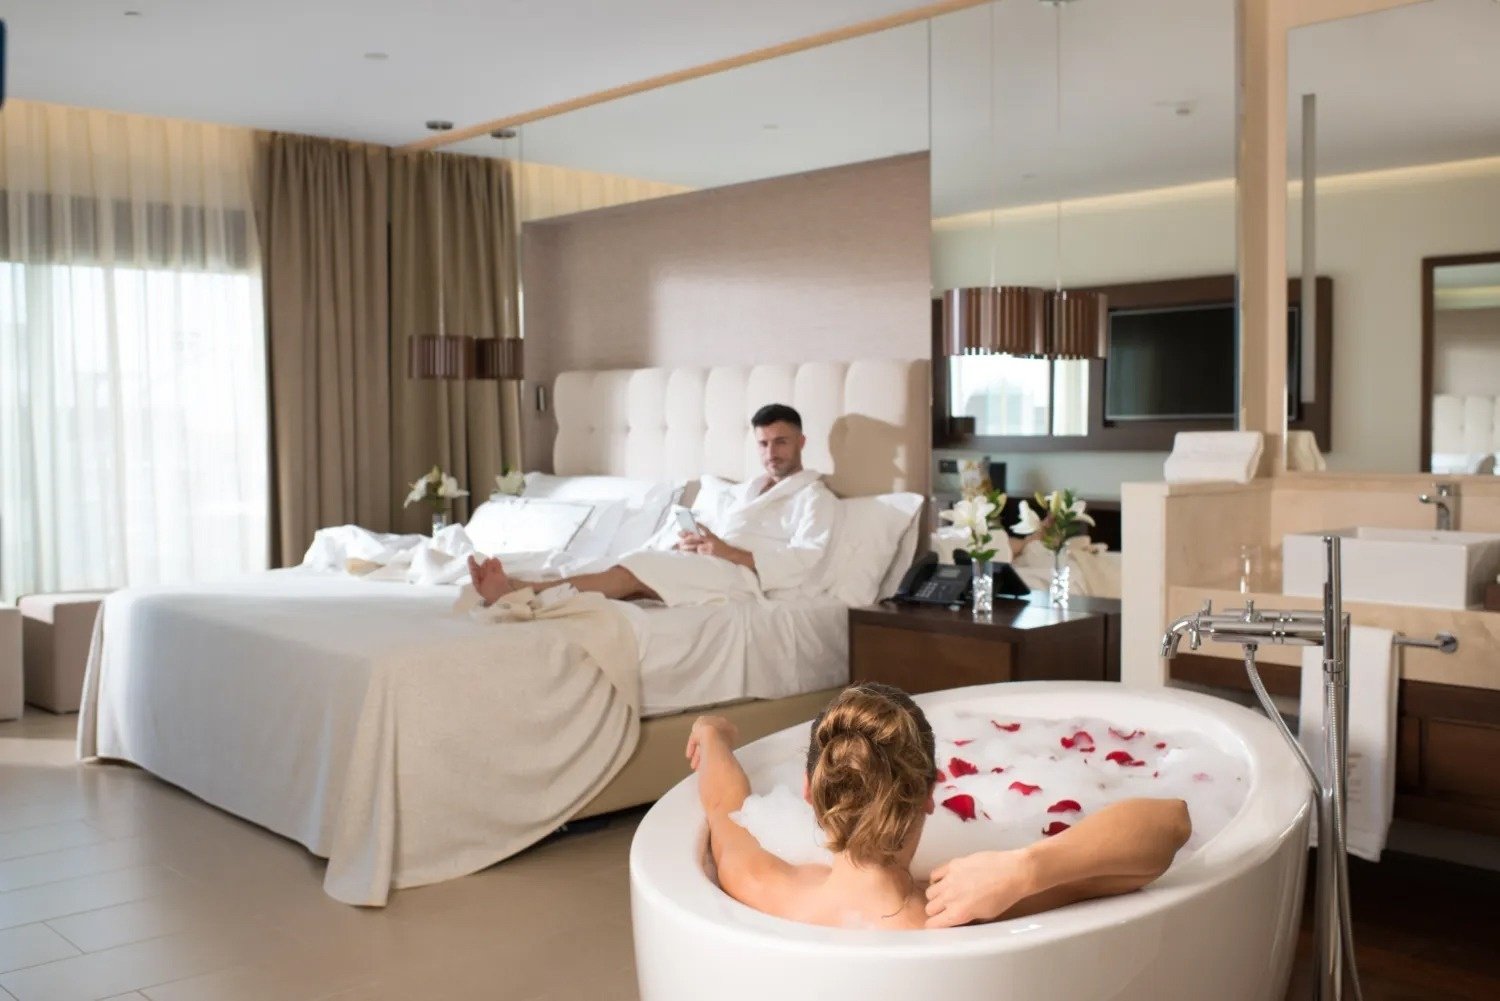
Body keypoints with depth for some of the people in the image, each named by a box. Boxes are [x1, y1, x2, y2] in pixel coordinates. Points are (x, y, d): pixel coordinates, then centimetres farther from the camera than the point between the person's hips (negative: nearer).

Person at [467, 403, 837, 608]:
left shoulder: (815, 496, 6)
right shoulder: (748, 489, 32)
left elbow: (804, 560, -10)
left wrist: (728, 551, -15)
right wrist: (694, 542, 0)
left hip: (740, 573, -7)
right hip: (708, 567, 7)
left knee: (637, 570, -28)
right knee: (634, 574, -22)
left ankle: (519, 591, -38)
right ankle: (516, 588, -41)